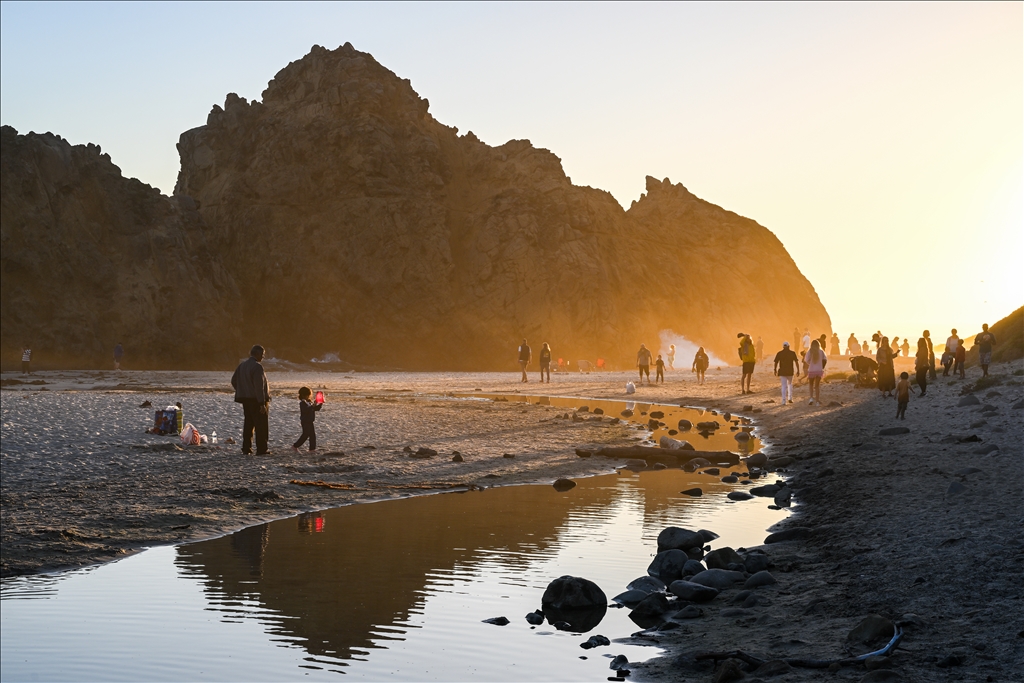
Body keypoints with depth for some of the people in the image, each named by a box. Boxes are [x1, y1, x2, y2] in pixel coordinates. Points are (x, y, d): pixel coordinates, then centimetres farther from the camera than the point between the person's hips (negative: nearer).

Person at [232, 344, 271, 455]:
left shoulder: (242, 365, 10)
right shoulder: (257, 367, -17)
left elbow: (234, 381, 16)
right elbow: (259, 387, -21)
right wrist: (262, 403, -20)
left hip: (245, 400, 8)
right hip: (256, 400, -8)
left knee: (248, 423, 14)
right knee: (261, 425, -2)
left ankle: (246, 448, 13)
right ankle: (261, 449, -3)